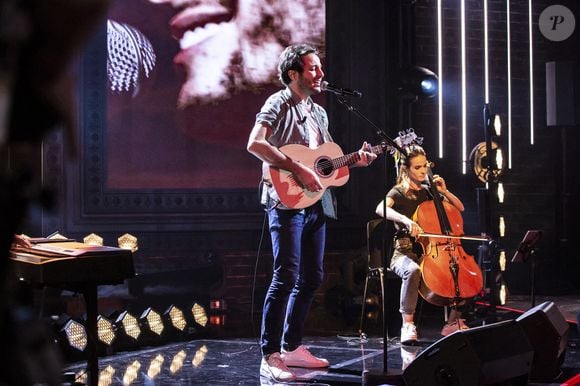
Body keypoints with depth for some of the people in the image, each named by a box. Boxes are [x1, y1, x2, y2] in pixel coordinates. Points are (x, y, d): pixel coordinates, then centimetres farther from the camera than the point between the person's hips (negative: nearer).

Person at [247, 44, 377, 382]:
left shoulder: (319, 112, 19)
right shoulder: (279, 104, -6)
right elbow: (255, 144, -21)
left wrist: (355, 161, 7)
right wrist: (297, 169, -24)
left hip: (316, 203, 9)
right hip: (287, 200, -9)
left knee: (311, 278, 11)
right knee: (286, 277, -14)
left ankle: (292, 347, 21)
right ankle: (270, 357, -11)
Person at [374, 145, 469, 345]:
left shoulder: (427, 192, 15)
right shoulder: (399, 192, -1)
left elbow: (459, 208, 20)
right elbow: (381, 209, -23)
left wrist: (444, 191, 3)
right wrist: (405, 220, -39)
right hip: (404, 253, -5)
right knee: (413, 271, -40)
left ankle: (453, 321, -6)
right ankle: (408, 324, -30)